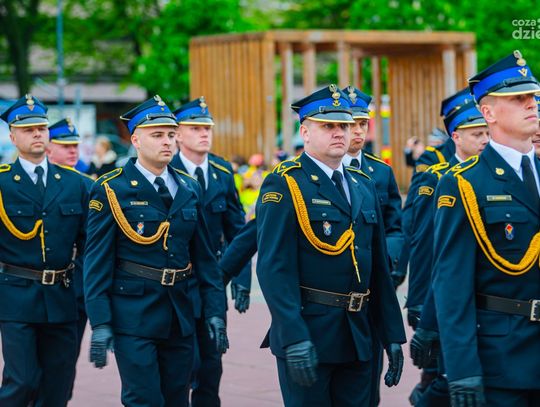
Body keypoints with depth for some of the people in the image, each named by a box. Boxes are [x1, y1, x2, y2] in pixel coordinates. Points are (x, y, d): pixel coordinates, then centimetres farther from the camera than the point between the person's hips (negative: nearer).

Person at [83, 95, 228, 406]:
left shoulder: (189, 189, 9)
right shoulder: (111, 190, -5)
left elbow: (205, 256, 12)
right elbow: (97, 261, -7)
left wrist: (216, 310, 5)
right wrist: (100, 323, -12)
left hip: (180, 315, 5)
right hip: (133, 314, -5)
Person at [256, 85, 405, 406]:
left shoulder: (364, 186, 14)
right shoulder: (284, 184, -8)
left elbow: (379, 267, 16)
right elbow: (274, 268, -16)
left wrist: (393, 335, 12)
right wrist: (294, 339, -23)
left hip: (358, 336, 6)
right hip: (307, 334, -6)